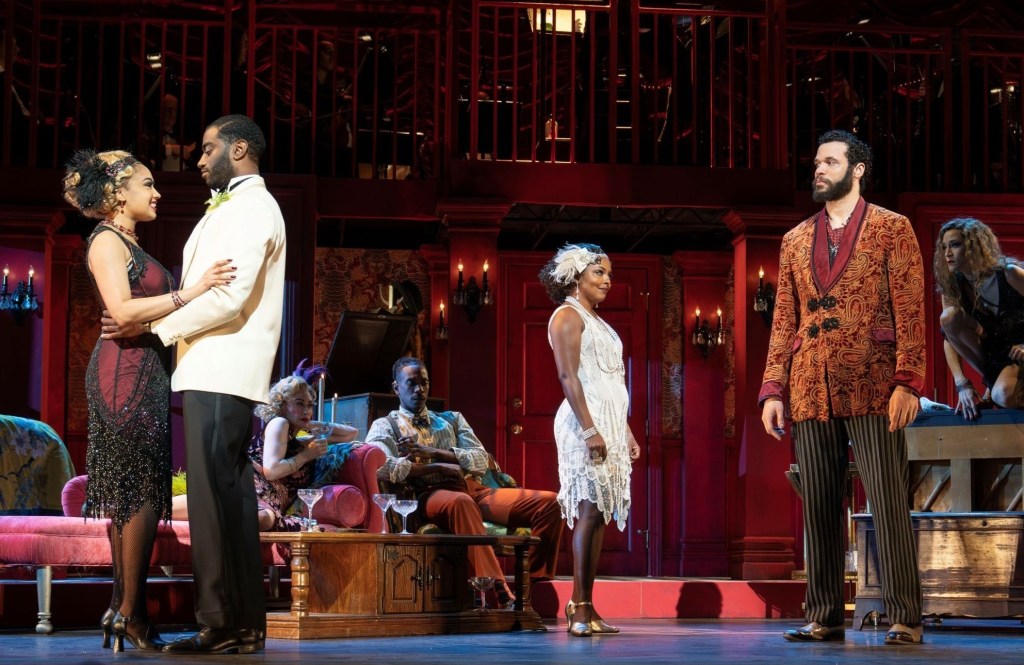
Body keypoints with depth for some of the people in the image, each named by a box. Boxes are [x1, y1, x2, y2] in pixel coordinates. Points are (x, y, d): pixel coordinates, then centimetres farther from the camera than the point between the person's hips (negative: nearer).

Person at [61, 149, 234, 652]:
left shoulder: (128, 244, 21)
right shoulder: (106, 241, -7)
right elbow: (122, 310, -19)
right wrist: (190, 292, -20)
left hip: (143, 374, 10)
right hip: (125, 372, -10)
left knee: (133, 495, 8)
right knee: (144, 492, -10)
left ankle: (122, 607, 10)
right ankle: (131, 612, -8)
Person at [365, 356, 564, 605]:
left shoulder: (452, 419, 27)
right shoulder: (385, 426, 13)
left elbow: (481, 461, 11)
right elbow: (382, 466, -10)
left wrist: (433, 452, -3)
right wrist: (439, 467, -8)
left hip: (473, 490, 6)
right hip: (429, 494, -5)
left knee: (548, 502, -14)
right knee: (460, 502, -42)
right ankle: (500, 596, -49)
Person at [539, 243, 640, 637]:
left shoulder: (596, 321, 22)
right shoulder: (568, 316, -4)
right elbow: (568, 376, -14)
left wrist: (625, 430, 19)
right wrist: (589, 428, -21)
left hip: (610, 424, 9)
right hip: (585, 422, -9)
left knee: (599, 514, 4)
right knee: (590, 510, -13)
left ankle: (585, 606, 4)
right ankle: (580, 608, -13)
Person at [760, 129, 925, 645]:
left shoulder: (891, 229, 5)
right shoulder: (795, 240, 18)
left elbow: (910, 312, -2)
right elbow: (783, 321, 15)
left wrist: (907, 381, -13)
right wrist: (772, 390, 6)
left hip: (871, 387, -4)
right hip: (811, 390, 4)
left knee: (888, 503, -6)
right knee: (819, 506, 5)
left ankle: (904, 618, -2)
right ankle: (824, 617, 10)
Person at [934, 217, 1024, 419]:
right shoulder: (952, 285, -9)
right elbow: (948, 337, -11)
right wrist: (962, 384, -23)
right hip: (990, 348, 5)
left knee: (1004, 396, -36)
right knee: (949, 317, -22)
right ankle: (990, 378, -7)